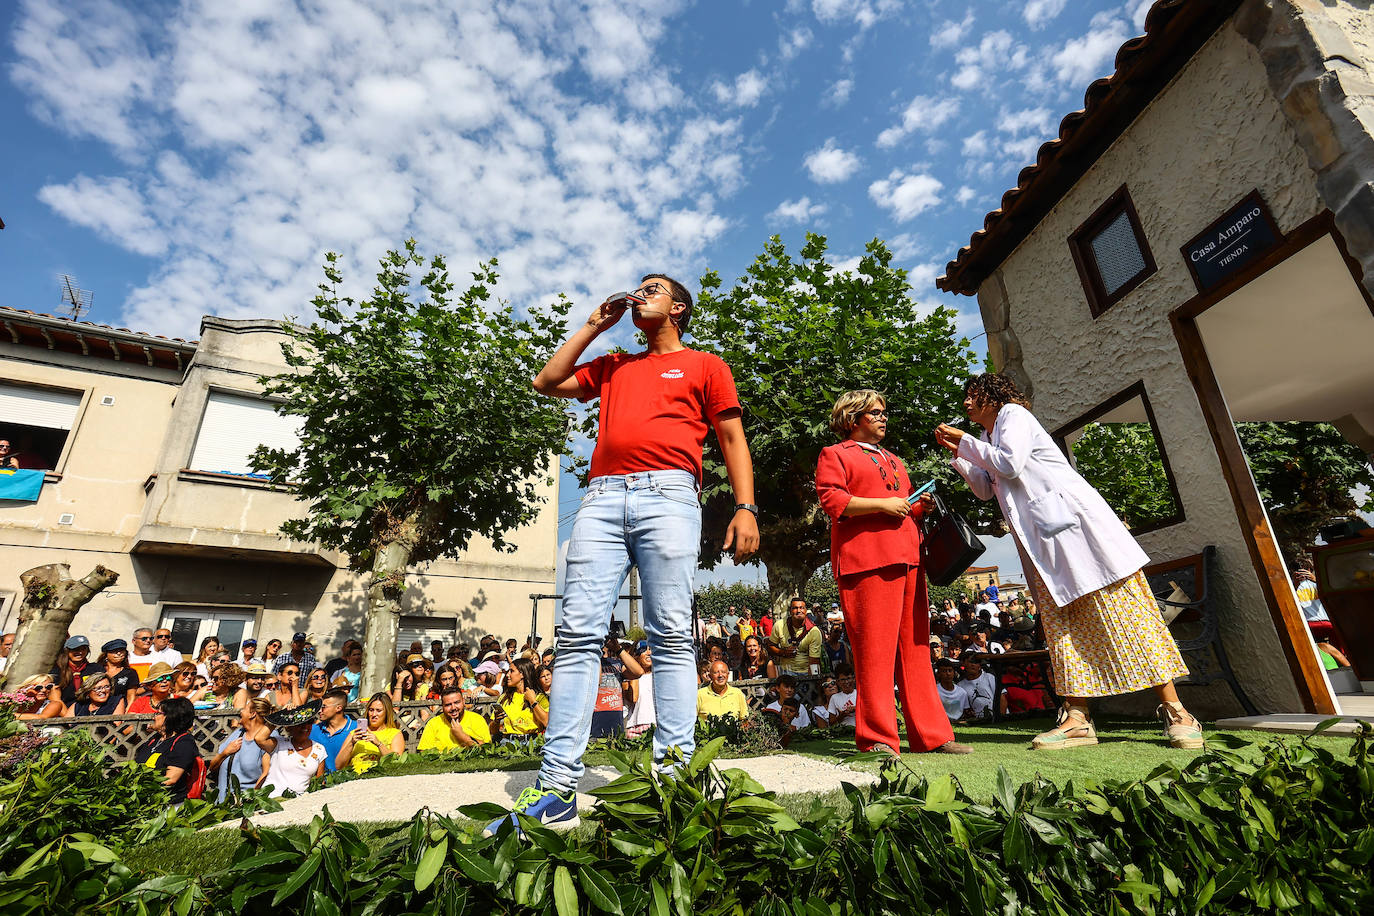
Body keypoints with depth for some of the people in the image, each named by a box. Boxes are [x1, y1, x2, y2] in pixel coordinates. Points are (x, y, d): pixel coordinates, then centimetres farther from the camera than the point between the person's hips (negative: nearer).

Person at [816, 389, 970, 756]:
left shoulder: (894, 461, 31)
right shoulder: (834, 455, 8)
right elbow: (831, 500, -7)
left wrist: (920, 506, 13)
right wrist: (882, 505, -13)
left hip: (907, 559, 7)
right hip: (866, 560, -7)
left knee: (915, 647, 8)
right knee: (874, 649, -8)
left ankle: (931, 735, 15)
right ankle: (877, 739, 0)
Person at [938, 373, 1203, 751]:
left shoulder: (1013, 413, -1)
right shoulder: (986, 440, 23)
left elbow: (1009, 464, -16)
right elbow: (985, 488, 23)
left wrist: (966, 441, -6)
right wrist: (957, 452, 16)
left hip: (1073, 517, -8)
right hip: (1041, 539, 8)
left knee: (1121, 609, -5)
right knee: (1059, 621, 0)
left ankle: (1174, 710, 1)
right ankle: (1078, 718, -1)